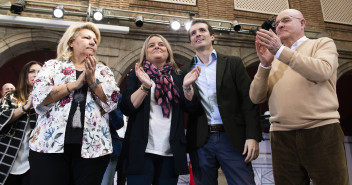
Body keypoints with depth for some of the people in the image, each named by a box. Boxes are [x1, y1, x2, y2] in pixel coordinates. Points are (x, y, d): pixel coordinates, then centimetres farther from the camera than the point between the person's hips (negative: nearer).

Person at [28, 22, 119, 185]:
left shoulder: (103, 71, 14)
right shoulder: (53, 65, 12)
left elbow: (112, 101, 1)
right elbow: (39, 98, -3)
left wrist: (92, 80, -10)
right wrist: (75, 84, -8)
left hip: (93, 147, 1)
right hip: (50, 144, 0)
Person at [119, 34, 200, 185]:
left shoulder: (177, 76, 11)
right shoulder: (136, 75, 5)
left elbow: (190, 107, 2)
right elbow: (126, 109, -7)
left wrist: (186, 86, -14)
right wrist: (145, 86, -20)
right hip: (142, 150, -2)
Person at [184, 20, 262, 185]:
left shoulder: (232, 63, 8)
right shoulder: (186, 71, 11)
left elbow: (248, 100, 1)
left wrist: (252, 136, -8)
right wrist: (186, 88, -14)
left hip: (232, 139, -1)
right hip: (201, 142, 2)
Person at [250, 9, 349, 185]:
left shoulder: (323, 44, 11)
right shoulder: (273, 60, 15)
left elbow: (323, 71, -12)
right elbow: (256, 97, 4)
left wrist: (281, 50, -16)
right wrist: (264, 64, -9)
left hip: (322, 131, -2)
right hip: (281, 136, 2)